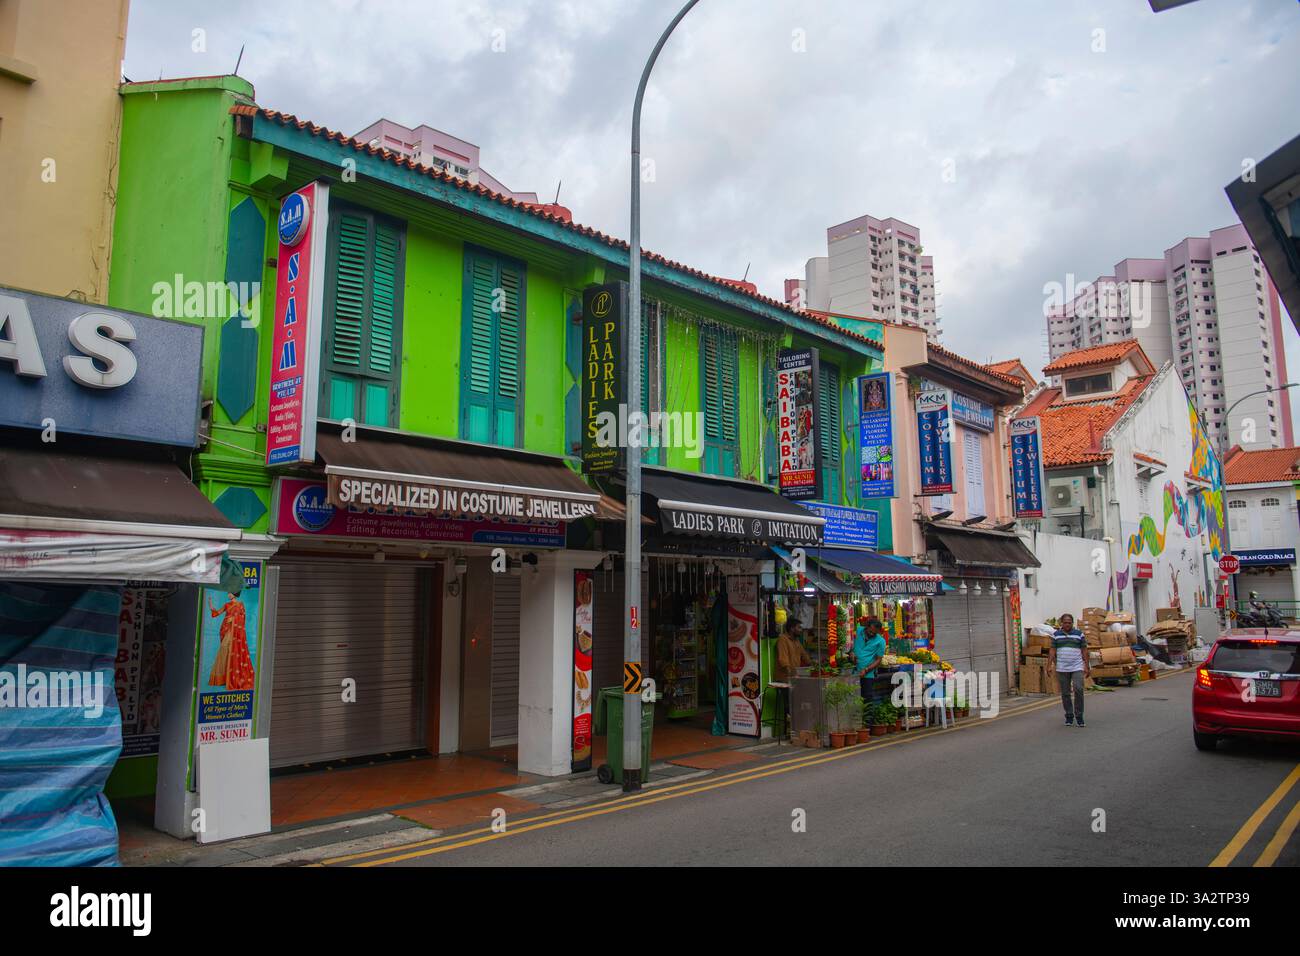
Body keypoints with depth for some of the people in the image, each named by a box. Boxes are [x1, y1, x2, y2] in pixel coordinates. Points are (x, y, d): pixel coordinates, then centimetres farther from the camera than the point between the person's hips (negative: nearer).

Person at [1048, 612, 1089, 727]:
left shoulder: (1079, 634, 5)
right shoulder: (1056, 635, 7)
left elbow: (1084, 651, 5)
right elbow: (1052, 651, 5)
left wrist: (1087, 666, 0)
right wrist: (1050, 665, -3)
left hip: (1077, 667, -1)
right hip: (1062, 669, 1)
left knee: (1078, 690, -14)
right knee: (1065, 693, 5)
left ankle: (1079, 715, -2)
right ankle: (1069, 716, 16)